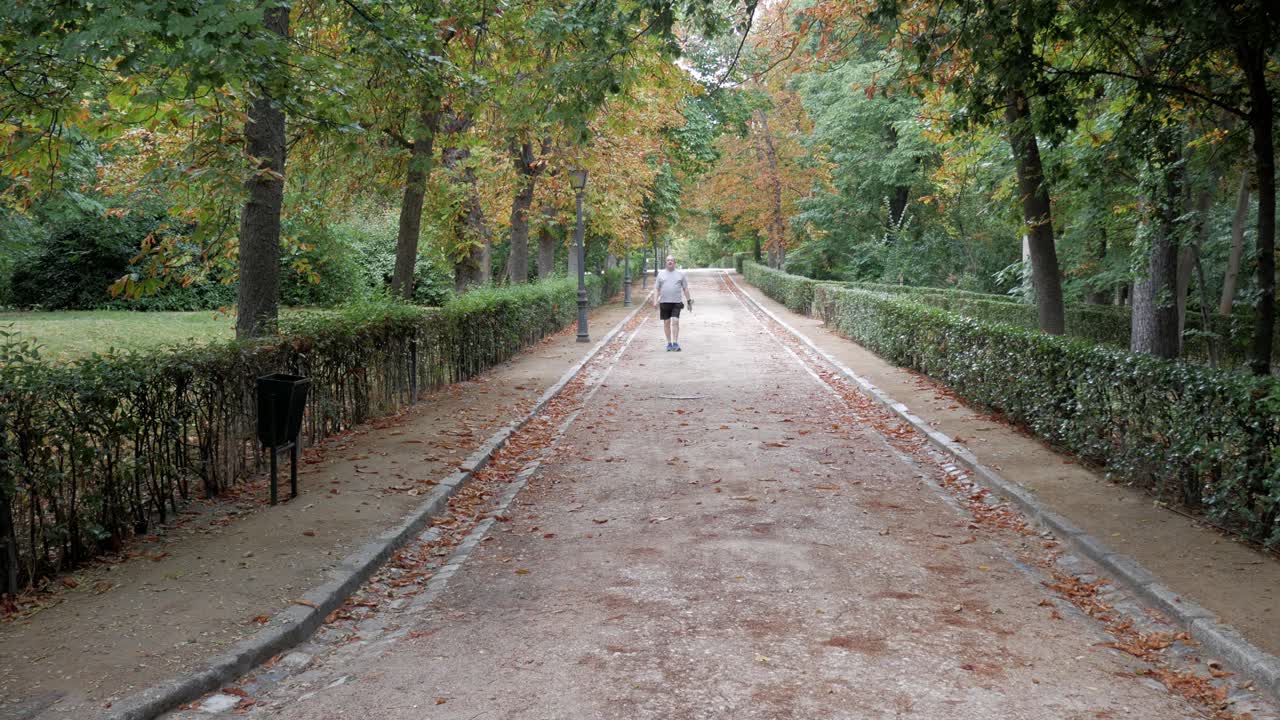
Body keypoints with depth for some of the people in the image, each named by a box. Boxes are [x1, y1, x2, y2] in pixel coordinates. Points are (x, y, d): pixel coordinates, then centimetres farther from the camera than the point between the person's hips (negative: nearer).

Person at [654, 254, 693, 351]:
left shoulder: (680, 274, 7)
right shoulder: (661, 273, 9)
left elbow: (685, 288, 10)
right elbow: (656, 289, 8)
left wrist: (689, 301, 7)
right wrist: (655, 301, -3)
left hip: (676, 302, -1)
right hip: (664, 302, 2)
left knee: (675, 321, -12)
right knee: (666, 322, 5)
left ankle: (675, 343, -11)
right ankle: (669, 343, 15)